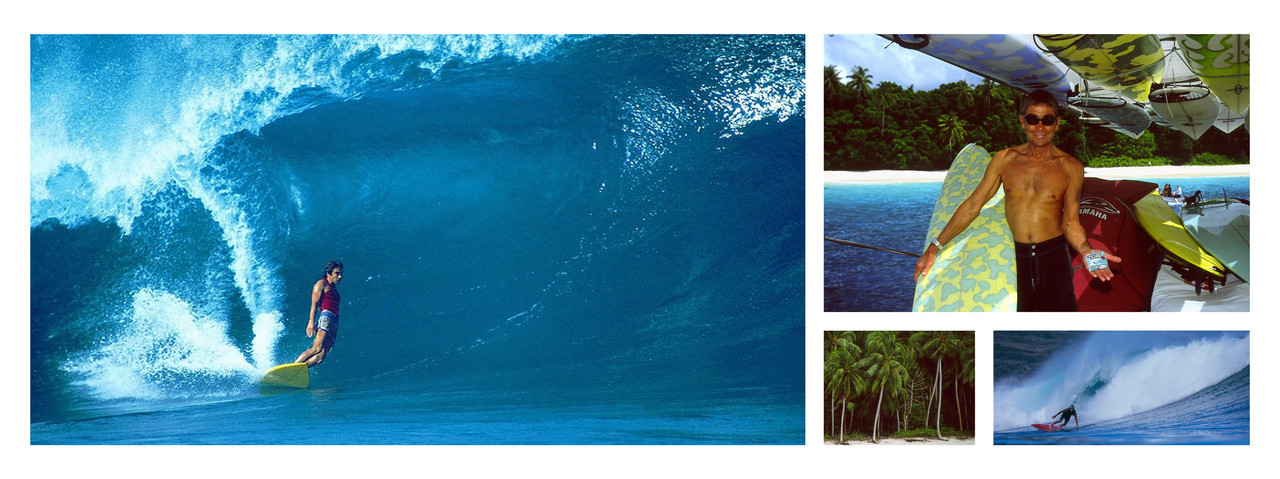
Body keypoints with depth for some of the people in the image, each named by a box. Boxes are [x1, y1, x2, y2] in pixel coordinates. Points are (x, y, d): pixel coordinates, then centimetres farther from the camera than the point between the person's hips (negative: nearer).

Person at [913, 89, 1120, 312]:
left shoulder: (1071, 168, 1)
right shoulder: (1004, 160, 4)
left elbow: (1071, 223, 3)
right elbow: (972, 206, 7)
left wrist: (1087, 251, -18)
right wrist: (935, 246, 3)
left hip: (1053, 259, -1)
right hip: (1013, 259, 1)